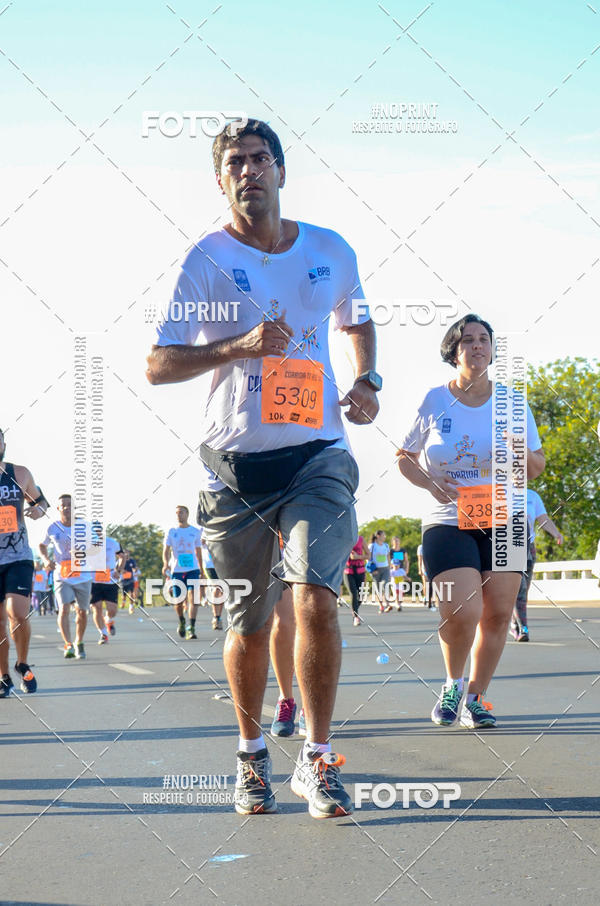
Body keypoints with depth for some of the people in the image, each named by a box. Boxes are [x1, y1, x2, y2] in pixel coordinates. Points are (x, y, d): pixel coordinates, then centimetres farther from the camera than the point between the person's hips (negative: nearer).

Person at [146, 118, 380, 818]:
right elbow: (156, 365, -6)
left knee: (315, 598, -17)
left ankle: (317, 760, -3)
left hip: (317, 452, 1)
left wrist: (366, 381, 9)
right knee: (249, 624, 8)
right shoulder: (207, 260, -2)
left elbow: (358, 322, 28)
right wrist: (238, 346, -20)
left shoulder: (331, 252, 8)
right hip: (235, 464, -1)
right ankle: (252, 755, 30)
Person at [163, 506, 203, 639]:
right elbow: (166, 550, -2)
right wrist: (166, 563, -21)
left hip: (192, 569, -1)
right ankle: (181, 622, 33)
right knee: (178, 601, 4)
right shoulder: (171, 532, 6)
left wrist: (202, 571, 16)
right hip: (176, 570, 1)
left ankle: (191, 628, -19)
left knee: (193, 598, -16)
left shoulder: (195, 531, 8)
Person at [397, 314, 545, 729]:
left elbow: (538, 467, 11)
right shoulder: (434, 401, 2)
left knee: (498, 614, -2)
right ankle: (453, 684, 11)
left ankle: (475, 699, 16)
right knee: (462, 613, -18)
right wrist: (430, 483, -9)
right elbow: (404, 457, 10)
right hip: (448, 522, -2)